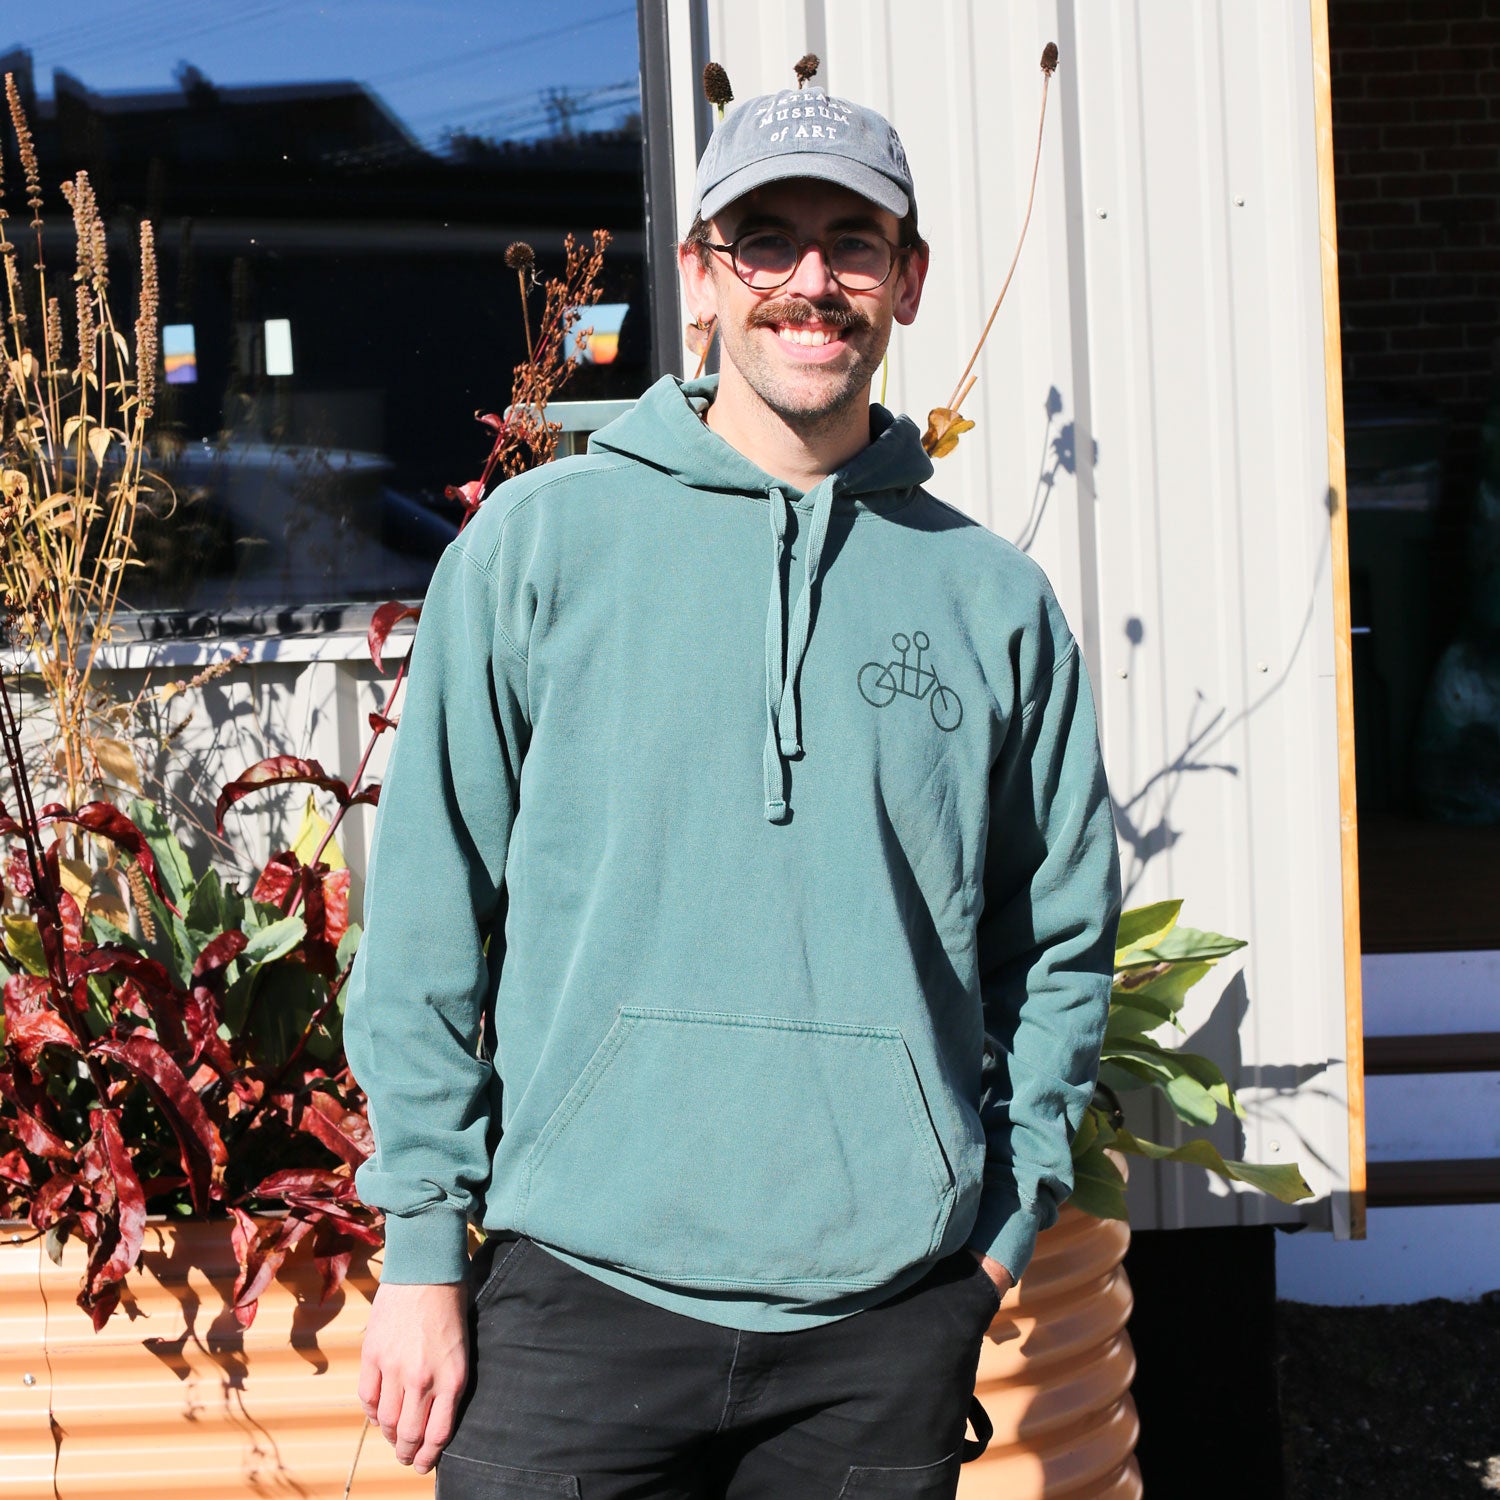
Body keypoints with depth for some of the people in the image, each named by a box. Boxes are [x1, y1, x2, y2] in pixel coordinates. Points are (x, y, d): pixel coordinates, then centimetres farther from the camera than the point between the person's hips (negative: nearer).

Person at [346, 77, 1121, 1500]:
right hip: (581, 1290, -1)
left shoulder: (994, 598, 7)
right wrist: (423, 1246, -2)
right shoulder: (538, 542, 1)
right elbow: (426, 916, 1)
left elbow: (1062, 943, 13)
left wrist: (1004, 1221, 6)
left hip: (891, 1322, 2)